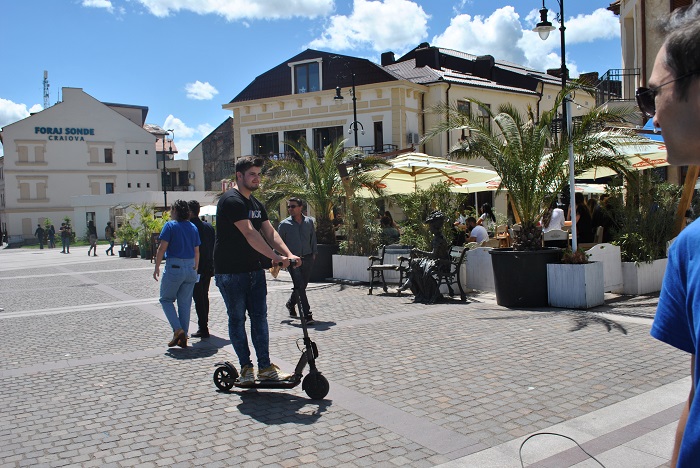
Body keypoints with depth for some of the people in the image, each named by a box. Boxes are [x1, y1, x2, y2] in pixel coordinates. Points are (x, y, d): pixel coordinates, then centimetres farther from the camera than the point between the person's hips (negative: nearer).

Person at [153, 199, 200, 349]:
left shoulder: (170, 226, -6)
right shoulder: (193, 228, 9)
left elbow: (162, 248, -10)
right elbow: (197, 251, 11)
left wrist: (157, 267, -2)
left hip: (174, 267, -5)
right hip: (190, 268, 5)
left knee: (166, 299, 11)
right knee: (185, 303, 10)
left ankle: (178, 330, -5)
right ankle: (183, 338, 13)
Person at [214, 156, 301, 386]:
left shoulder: (256, 204, 15)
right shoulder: (231, 201, -14)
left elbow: (270, 232, 8)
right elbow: (249, 233, -22)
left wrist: (289, 254, -7)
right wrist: (275, 256, -25)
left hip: (254, 270, 8)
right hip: (230, 272, -8)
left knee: (260, 317, 7)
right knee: (237, 319, 3)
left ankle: (265, 367, 12)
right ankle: (246, 367, 13)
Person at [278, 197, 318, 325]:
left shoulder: (309, 222, 8)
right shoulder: (284, 224, 0)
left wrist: (314, 253, 10)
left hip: (308, 259, 4)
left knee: (302, 285, 11)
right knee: (300, 286, -11)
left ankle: (290, 304, 39)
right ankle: (307, 315, -9)